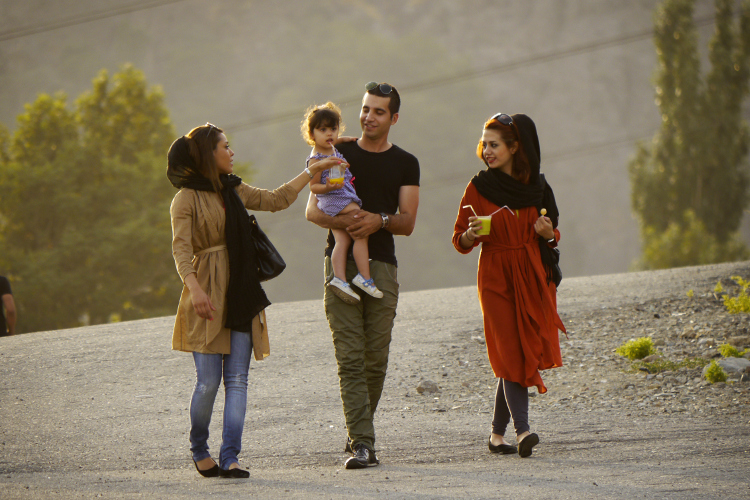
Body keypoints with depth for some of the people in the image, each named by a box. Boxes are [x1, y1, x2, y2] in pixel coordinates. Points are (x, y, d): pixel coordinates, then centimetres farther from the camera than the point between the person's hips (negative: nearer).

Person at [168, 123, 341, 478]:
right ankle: (199, 449, 15)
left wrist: (313, 171, 30)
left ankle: (229, 458, -4)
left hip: (241, 295, 6)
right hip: (209, 295, -6)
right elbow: (181, 249, -15)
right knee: (208, 381, -6)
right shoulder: (187, 198, -5)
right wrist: (194, 288, -30)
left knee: (237, 379, -2)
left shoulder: (234, 191, 16)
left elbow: (277, 199, 29)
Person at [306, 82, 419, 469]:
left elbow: (407, 223, 5)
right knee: (350, 358, -10)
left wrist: (379, 220, -16)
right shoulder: (338, 154, 11)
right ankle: (361, 443, -14)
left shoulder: (404, 164, 12)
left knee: (376, 360, 1)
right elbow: (313, 210, 5)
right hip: (341, 262, -1)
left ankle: (359, 430, 21)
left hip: (382, 265, 1)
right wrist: (346, 221, -14)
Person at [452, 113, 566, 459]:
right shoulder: (479, 188, 1)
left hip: (532, 278, 3)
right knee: (511, 356, -13)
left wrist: (547, 233, -6)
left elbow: (552, 237, 16)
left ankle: (497, 433, 15)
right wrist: (472, 233, -20)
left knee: (515, 358, 3)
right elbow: (460, 241, 1)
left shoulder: (536, 187, 7)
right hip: (496, 279, -3)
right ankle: (522, 431, -19)